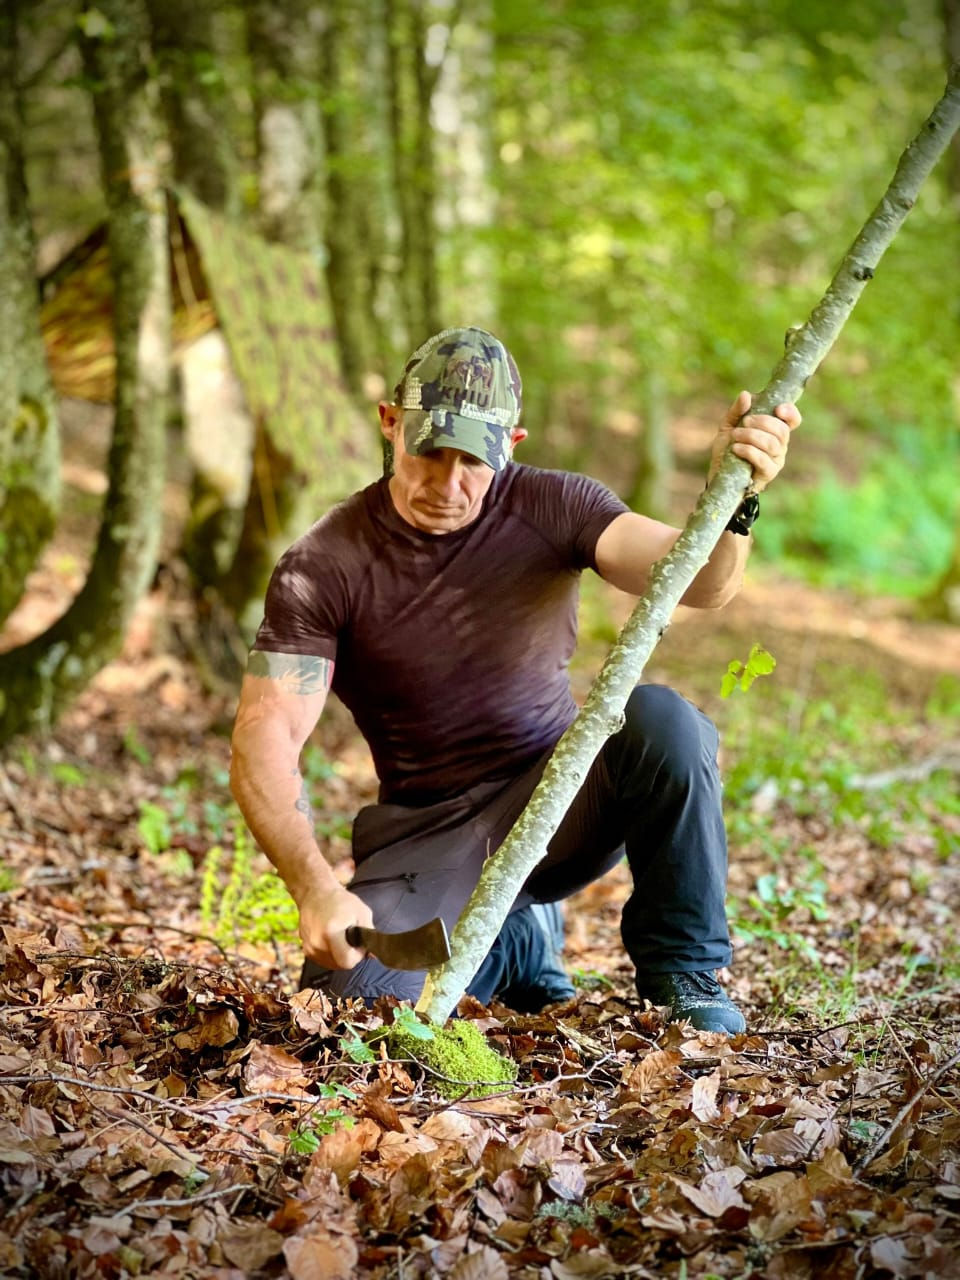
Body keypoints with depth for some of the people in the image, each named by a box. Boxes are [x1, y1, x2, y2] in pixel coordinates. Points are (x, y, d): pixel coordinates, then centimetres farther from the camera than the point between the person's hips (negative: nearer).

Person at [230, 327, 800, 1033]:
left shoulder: (550, 509, -6)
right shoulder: (321, 568, -11)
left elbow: (698, 580, -20)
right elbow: (265, 742, -18)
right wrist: (316, 888, -33)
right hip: (430, 834, 0)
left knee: (659, 719, -30)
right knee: (349, 993, -23)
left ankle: (683, 973, -8)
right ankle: (516, 945, 12)